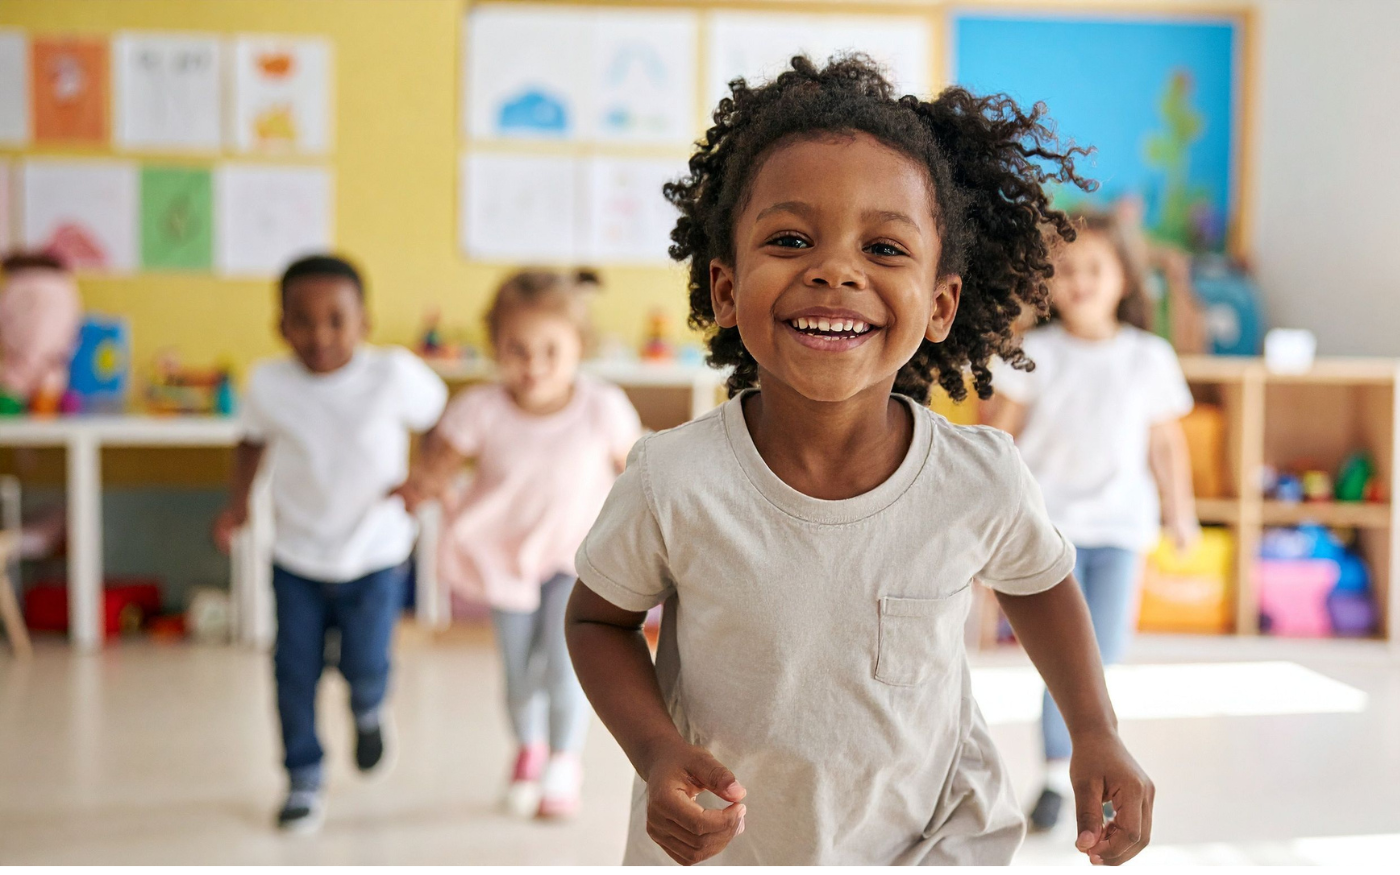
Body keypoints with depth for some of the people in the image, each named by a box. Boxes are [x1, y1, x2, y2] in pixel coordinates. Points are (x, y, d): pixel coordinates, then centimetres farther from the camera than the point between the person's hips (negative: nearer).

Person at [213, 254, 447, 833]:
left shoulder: (395, 375, -19)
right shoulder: (268, 384, -12)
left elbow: (439, 421, -2)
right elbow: (254, 441, 8)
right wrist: (238, 504, -3)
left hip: (376, 554, -1)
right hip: (296, 558, 2)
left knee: (364, 666, -1)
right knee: (295, 672, 5)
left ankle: (368, 712, 38)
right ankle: (303, 780, 27)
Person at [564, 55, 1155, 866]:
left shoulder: (984, 480, -21)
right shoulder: (675, 485, -26)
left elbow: (1039, 583, 3)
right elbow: (598, 618, -7)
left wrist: (1097, 732, -3)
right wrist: (656, 752, -22)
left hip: (933, 836, 1)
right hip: (718, 840, 0)